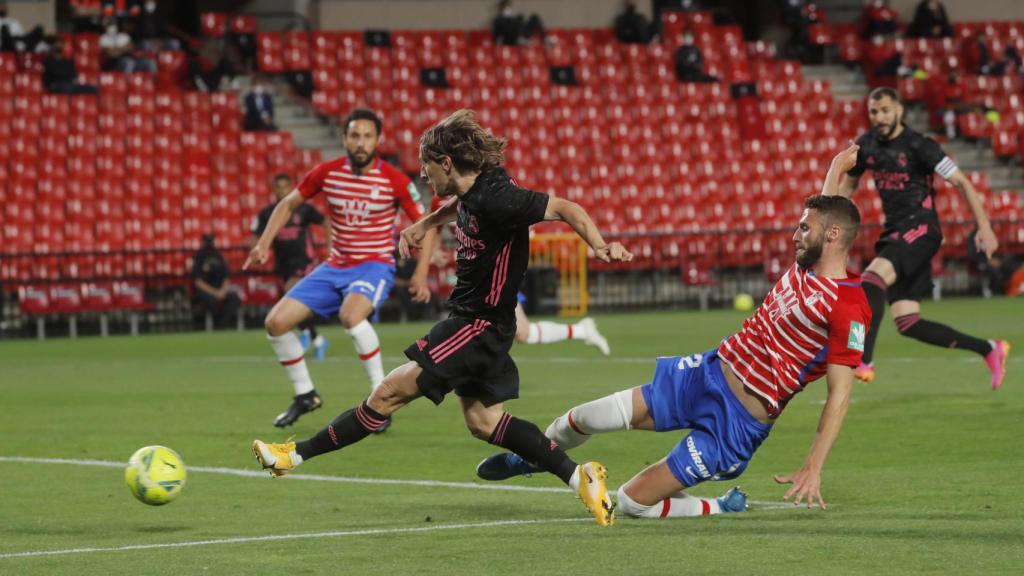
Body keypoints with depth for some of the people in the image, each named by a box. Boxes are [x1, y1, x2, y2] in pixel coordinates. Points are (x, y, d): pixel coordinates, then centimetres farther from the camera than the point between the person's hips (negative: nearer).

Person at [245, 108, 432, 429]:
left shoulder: (395, 181, -12)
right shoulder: (327, 173, -4)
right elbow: (288, 205, 11)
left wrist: (421, 274, -15)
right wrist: (264, 243, -1)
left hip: (375, 266, -5)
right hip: (335, 267, 5)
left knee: (350, 314, -38)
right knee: (276, 323, -4)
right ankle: (305, 396, 17)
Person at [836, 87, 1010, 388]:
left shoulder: (919, 146, -10)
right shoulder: (866, 146, 8)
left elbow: (961, 183, -10)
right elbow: (848, 185, 25)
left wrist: (984, 227, -17)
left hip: (919, 229, -7)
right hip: (893, 233, 7)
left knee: (873, 276, -34)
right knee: (908, 324, 2)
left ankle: (863, 361, -41)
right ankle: (988, 349, 16)